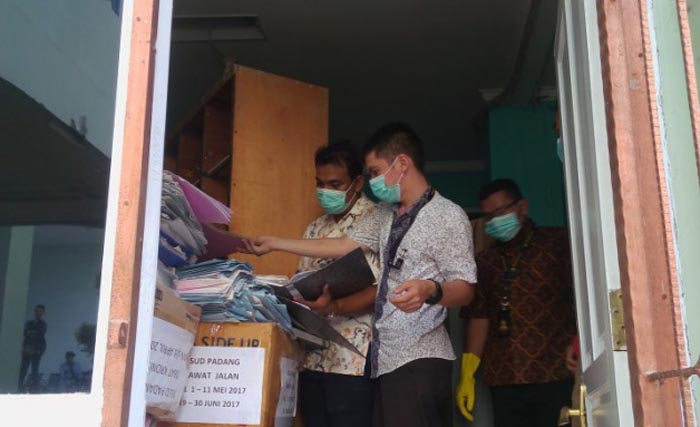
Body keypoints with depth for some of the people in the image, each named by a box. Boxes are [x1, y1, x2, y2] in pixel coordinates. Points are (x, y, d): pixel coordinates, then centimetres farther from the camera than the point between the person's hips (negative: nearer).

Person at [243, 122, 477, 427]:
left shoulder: (448, 216, -8)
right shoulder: (385, 213, 18)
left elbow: (465, 289, -12)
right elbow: (343, 245, 17)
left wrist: (430, 291, -34)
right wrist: (274, 243, 17)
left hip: (419, 359, -7)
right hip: (386, 357, 7)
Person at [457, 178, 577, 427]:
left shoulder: (558, 243, 6)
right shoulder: (484, 263, 14)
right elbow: (479, 317, 12)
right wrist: (468, 374, 5)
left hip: (558, 374, -2)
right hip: (505, 380, 3)